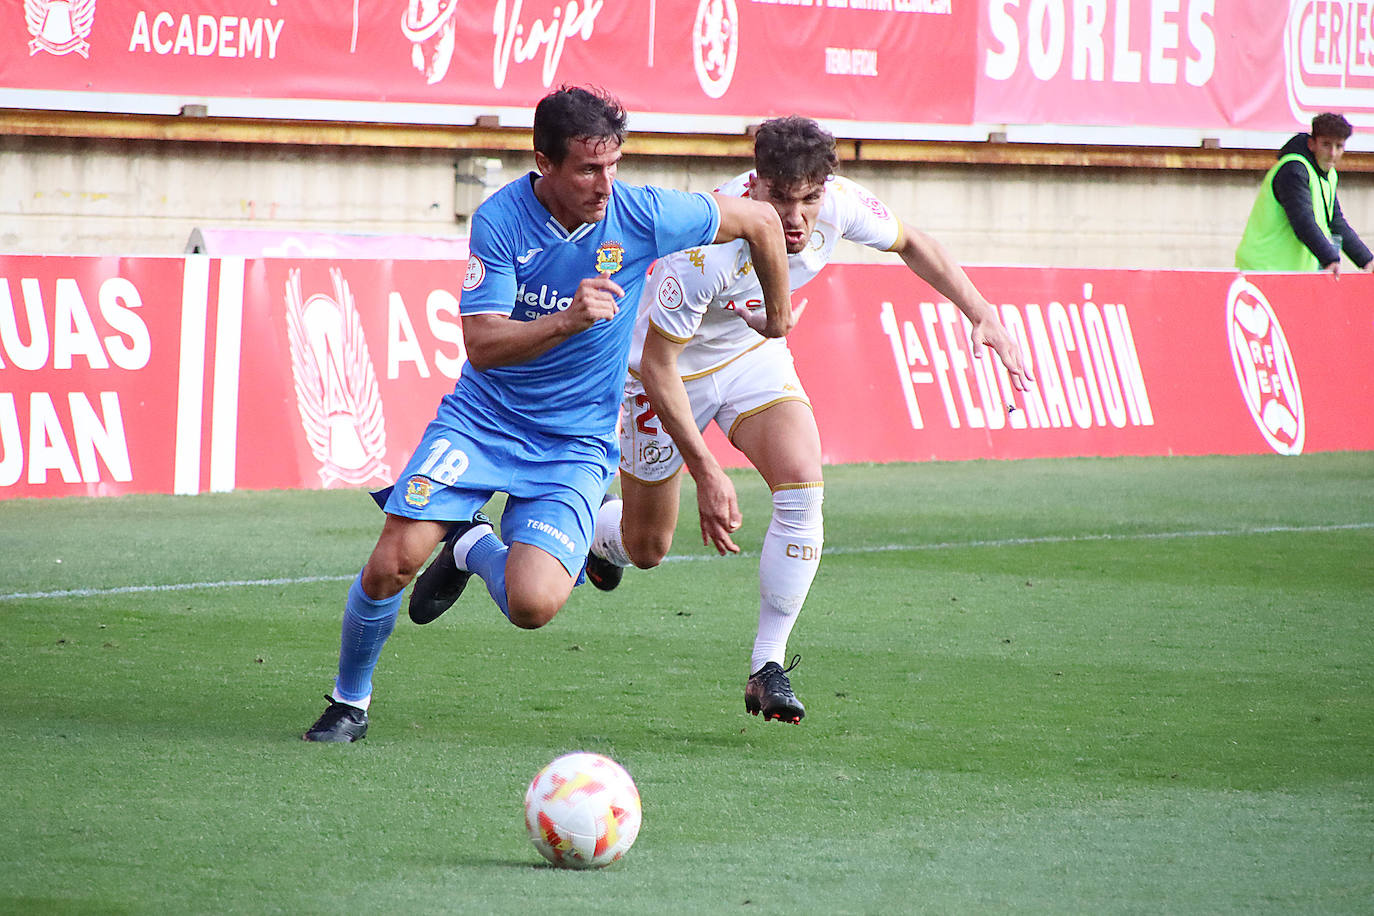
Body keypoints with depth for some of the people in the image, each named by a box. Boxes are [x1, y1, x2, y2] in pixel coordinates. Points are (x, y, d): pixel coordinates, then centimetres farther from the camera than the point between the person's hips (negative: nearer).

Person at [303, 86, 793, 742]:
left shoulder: (641, 216, -13)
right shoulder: (501, 219, -14)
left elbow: (760, 220, 2)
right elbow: (482, 345, -20)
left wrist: (777, 315, 16)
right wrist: (566, 321, -36)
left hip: (576, 443, 0)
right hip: (483, 418, 0)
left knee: (533, 606, -20)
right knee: (395, 561, -17)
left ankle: (476, 549, 16)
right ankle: (349, 701, 10)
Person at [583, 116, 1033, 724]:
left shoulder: (839, 205, -24)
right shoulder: (707, 247, -39)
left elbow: (910, 244, 0)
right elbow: (656, 366, -30)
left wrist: (983, 315, -10)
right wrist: (706, 472, -31)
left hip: (754, 354, 4)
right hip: (674, 365, -4)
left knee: (803, 487, -23)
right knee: (647, 549, 8)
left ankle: (767, 668, -14)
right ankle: (594, 530, 47)